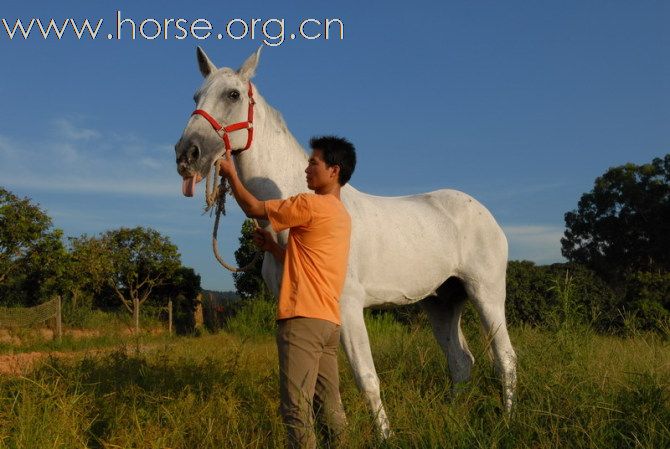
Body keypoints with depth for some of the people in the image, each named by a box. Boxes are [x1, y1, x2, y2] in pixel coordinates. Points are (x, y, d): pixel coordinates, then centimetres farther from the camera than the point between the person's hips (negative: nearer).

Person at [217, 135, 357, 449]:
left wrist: (231, 174, 13)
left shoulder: (310, 204, -8)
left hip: (303, 319, -9)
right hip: (329, 321, 9)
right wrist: (272, 246, 19)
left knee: (296, 407, -9)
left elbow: (254, 209, 0)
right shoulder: (341, 216, 20)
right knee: (330, 408, 10)